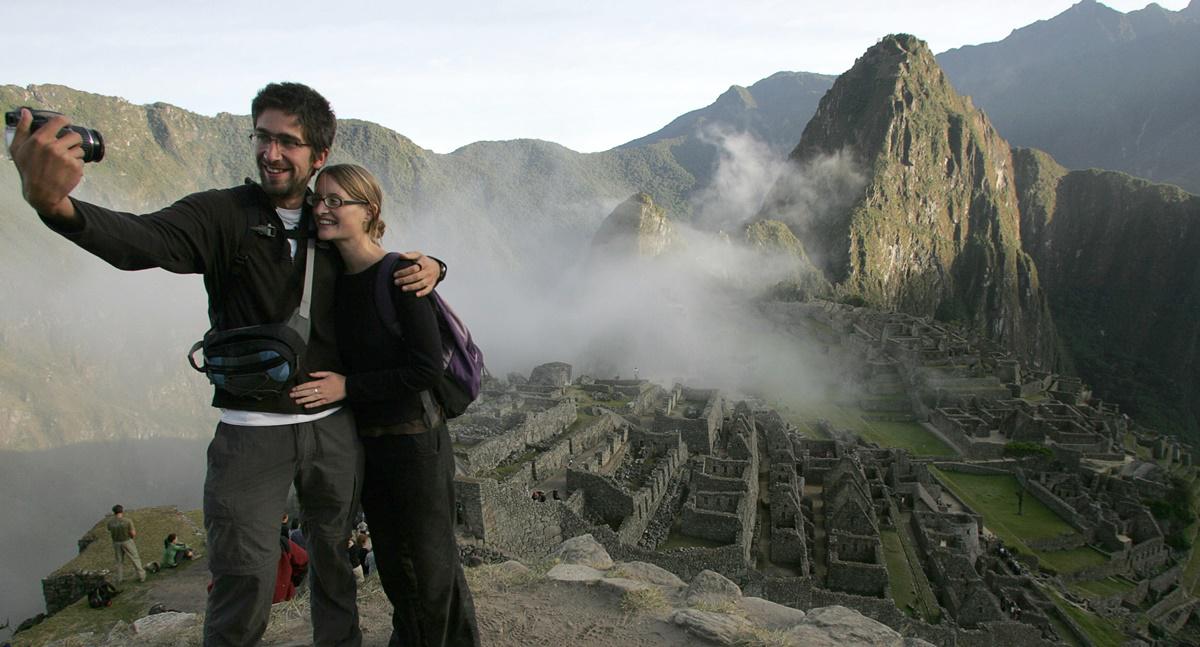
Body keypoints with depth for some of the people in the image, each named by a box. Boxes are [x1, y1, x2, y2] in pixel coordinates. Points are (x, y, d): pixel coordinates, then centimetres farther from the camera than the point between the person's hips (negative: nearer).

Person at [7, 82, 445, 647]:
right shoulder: (223, 214, -8)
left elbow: (391, 268, 20)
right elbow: (144, 241, -28)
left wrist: (426, 267, -6)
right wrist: (54, 203, -49)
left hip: (334, 426, 4)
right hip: (251, 432, -3)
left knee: (334, 562, 18)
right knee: (244, 585, -3)